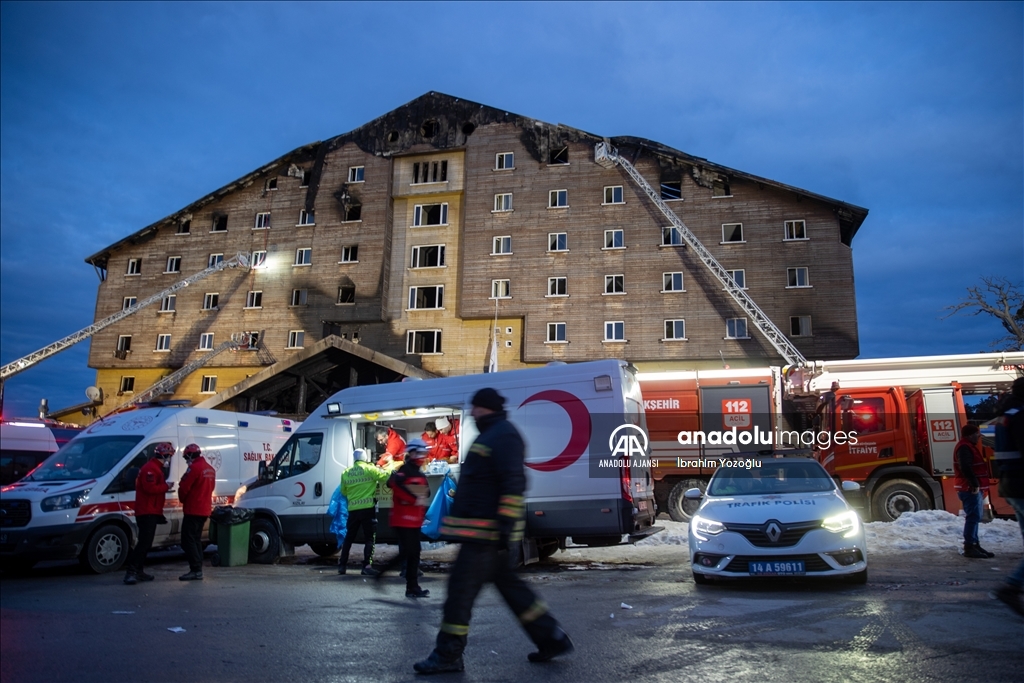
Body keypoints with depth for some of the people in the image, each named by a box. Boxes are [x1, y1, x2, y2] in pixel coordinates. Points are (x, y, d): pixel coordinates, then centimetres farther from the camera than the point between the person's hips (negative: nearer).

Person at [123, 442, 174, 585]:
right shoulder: (151, 468, -15)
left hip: (151, 512, 11)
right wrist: (166, 486, -15)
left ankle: (138, 571, 18)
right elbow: (150, 488, -26)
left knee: (145, 543, 14)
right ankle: (130, 572, -16)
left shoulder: (156, 468, 20)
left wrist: (165, 486, 7)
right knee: (144, 543, -15)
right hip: (147, 512, -11)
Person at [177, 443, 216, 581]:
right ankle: (198, 569, 15)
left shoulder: (194, 468, -15)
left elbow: (183, 488, -13)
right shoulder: (210, 469, 14)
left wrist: (182, 499, 6)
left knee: (188, 541, -6)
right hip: (205, 510, 9)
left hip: (193, 511, -9)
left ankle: (196, 570, -10)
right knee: (196, 539, 15)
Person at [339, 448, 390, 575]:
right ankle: (367, 566, -9)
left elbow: (343, 492, 17)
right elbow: (386, 476, -9)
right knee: (370, 538, 0)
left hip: (353, 509, 5)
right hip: (367, 508, -4)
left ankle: (342, 565, 21)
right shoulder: (369, 469, -5)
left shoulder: (346, 473, 9)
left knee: (349, 537, 17)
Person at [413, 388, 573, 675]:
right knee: (510, 586, 14)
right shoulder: (492, 435, 20)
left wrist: (505, 525, -26)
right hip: (484, 532, 11)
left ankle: (447, 655, 8)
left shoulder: (503, 435, -14)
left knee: (461, 588, -3)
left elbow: (514, 484, -23)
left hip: (486, 531, -11)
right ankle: (552, 639, 20)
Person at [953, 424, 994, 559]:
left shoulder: (969, 447, 20)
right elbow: (965, 468, -25)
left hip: (974, 488, 11)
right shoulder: (964, 448, -14)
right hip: (969, 489, -11)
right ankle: (969, 547, -10)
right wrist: (974, 484, -24)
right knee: (973, 517, -11)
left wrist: (977, 485, 18)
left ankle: (974, 545, 21)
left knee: (974, 517, 14)